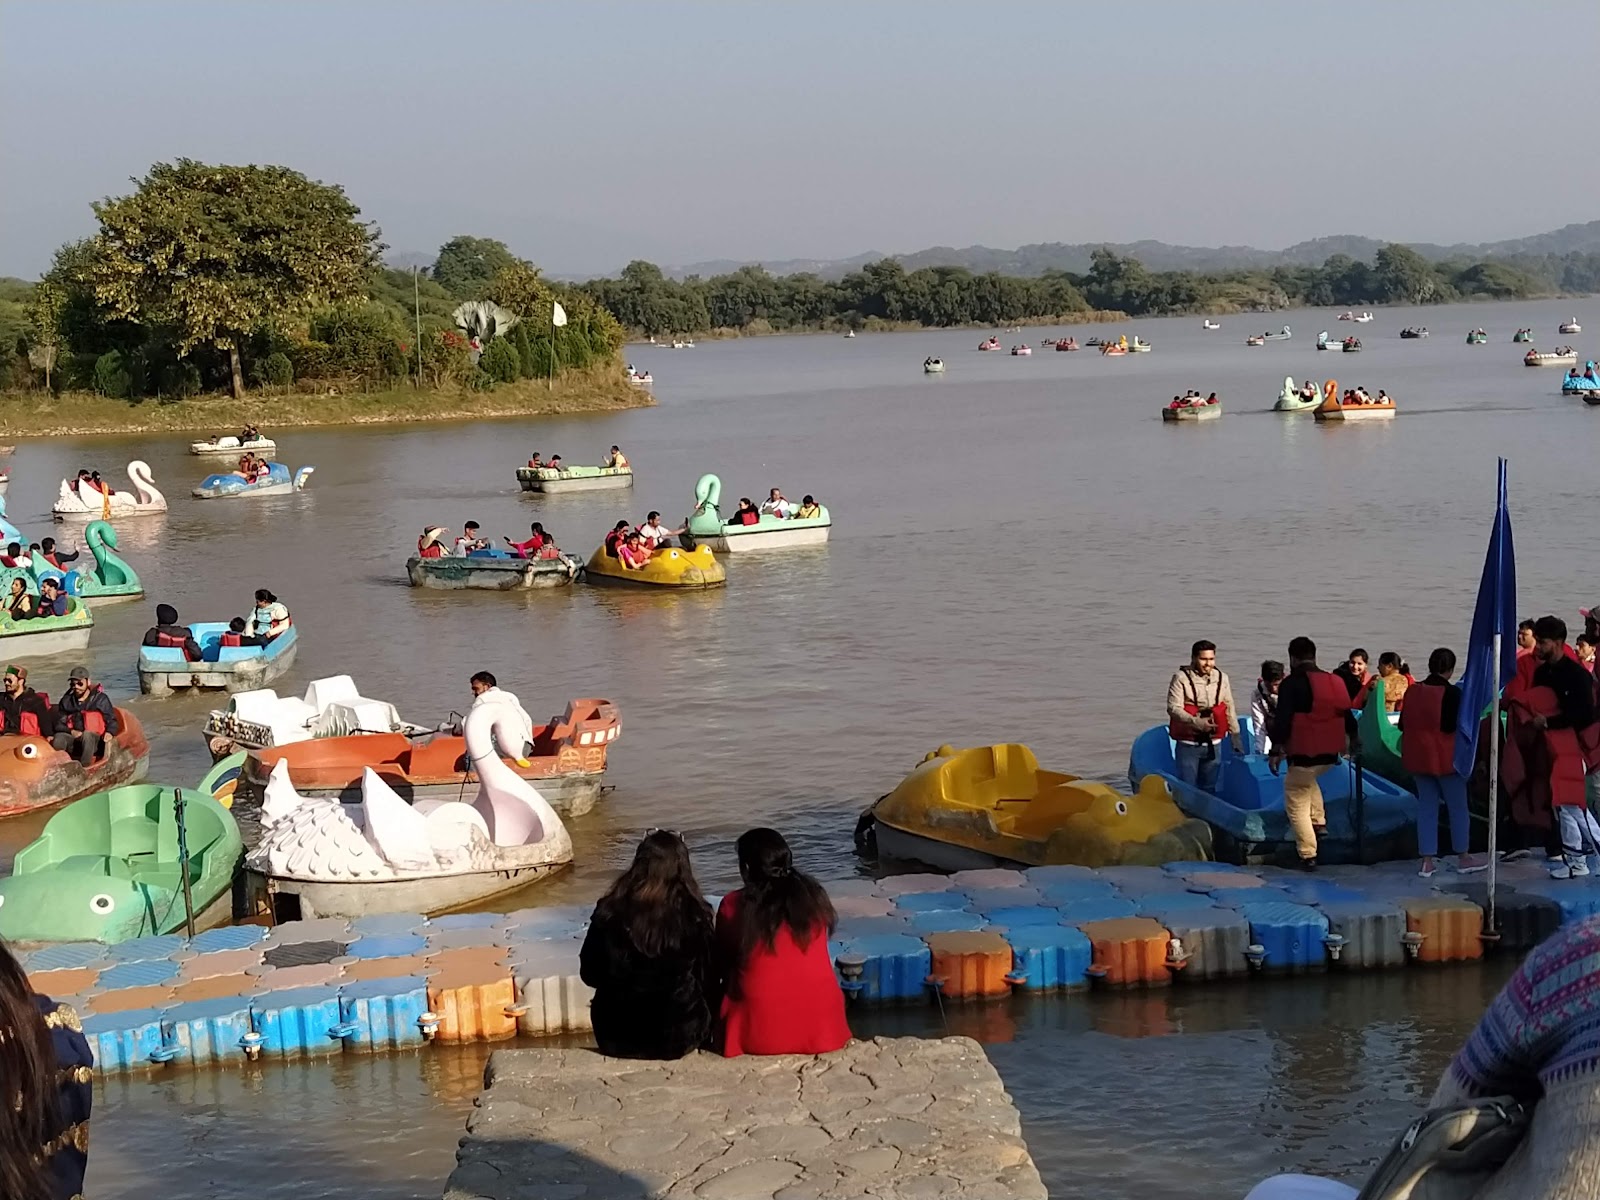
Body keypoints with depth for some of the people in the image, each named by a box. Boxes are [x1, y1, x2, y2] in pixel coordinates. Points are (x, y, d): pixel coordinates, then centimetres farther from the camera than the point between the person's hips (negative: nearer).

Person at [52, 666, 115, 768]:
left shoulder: (100, 699, 7)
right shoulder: (66, 701, 16)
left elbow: (111, 720, 6)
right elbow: (59, 724, 12)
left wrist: (109, 732, -17)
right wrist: (71, 731, -9)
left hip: (94, 741, -3)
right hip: (73, 740, 3)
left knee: (87, 735, -38)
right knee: (58, 738, -29)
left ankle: (84, 769, -41)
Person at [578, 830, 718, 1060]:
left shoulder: (611, 910, -10)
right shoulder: (695, 915, -13)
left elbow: (589, 973, 0)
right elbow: (709, 978, -4)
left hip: (616, 1040, 2)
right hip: (677, 1040, -1)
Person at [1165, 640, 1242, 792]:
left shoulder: (1222, 678, 7)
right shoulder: (1181, 678, -9)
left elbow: (1230, 709, 13)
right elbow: (1173, 708, -17)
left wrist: (1235, 735, 10)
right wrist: (1196, 722, -29)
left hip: (1213, 745, 5)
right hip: (1188, 745, -5)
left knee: (1209, 787, 13)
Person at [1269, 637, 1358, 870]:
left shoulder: (1291, 684, -10)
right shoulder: (1336, 682, 9)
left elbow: (1283, 719, -18)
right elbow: (1346, 715, 19)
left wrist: (1276, 748, -18)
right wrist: (1353, 738, 34)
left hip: (1304, 754, -7)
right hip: (1329, 754, 7)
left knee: (1297, 803, 3)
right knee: (1309, 781, 36)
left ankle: (1308, 855, -3)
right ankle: (1319, 822, 26)